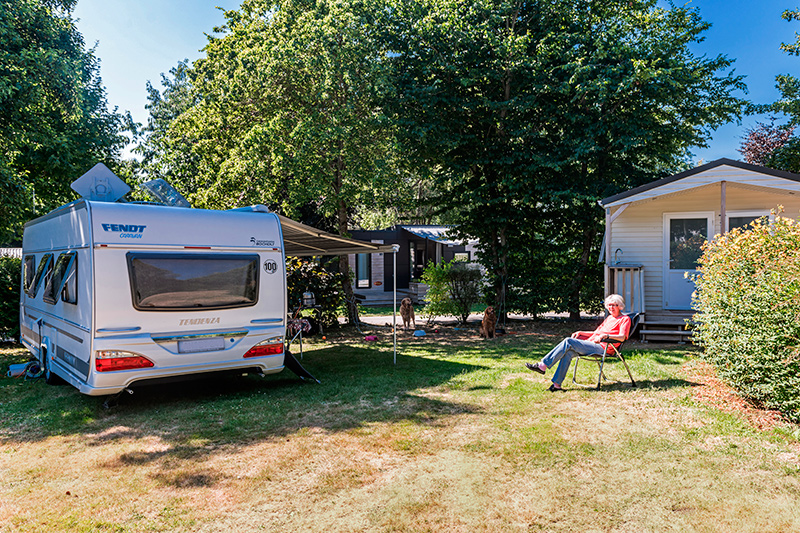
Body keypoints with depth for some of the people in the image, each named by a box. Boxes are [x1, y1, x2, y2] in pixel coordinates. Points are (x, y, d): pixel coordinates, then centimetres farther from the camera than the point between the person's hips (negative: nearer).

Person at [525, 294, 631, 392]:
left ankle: (543, 365, -25)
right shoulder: (609, 318, 31)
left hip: (602, 348, -8)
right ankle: (556, 384, -24)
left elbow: (622, 337, -11)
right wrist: (580, 333, 21)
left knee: (568, 342, -25)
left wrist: (605, 335, -25)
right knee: (568, 352, -22)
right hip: (591, 343, 8)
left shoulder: (625, 319, 6)